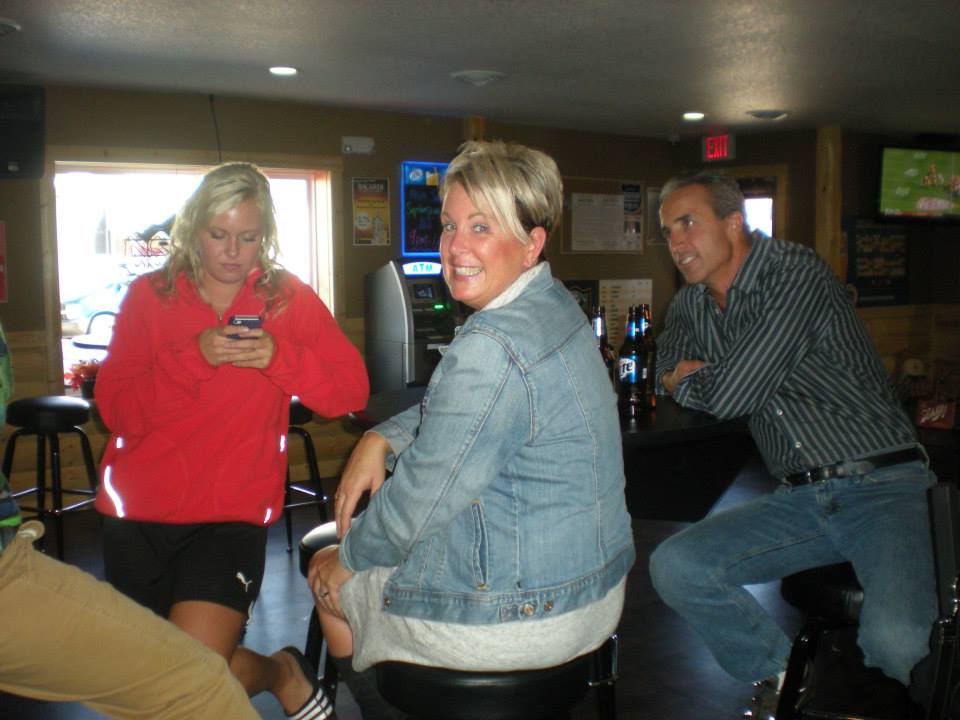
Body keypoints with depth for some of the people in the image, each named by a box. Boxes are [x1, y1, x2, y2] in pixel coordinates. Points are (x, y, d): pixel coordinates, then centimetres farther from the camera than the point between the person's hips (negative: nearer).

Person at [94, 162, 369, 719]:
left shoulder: (290, 298, 0)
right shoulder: (150, 296, 2)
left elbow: (352, 392, -7)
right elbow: (116, 410, -6)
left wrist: (278, 357, -21)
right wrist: (192, 357, -19)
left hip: (233, 516, -3)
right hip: (139, 516, 3)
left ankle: (282, 673, 16)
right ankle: (278, 672, 37)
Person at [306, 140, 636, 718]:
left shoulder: (492, 346, -28)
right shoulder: (555, 307, 3)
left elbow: (421, 500, -21)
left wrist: (349, 555, -3)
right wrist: (381, 439, 1)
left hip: (518, 619, -9)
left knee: (329, 574, 17)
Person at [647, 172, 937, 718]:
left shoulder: (797, 273, -14)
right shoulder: (691, 305, 10)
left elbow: (730, 395, -19)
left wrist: (688, 380, 2)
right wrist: (709, 379, 2)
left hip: (880, 487, -6)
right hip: (801, 499, 7)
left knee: (895, 639, -31)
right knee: (674, 567, -10)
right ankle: (783, 675, 12)